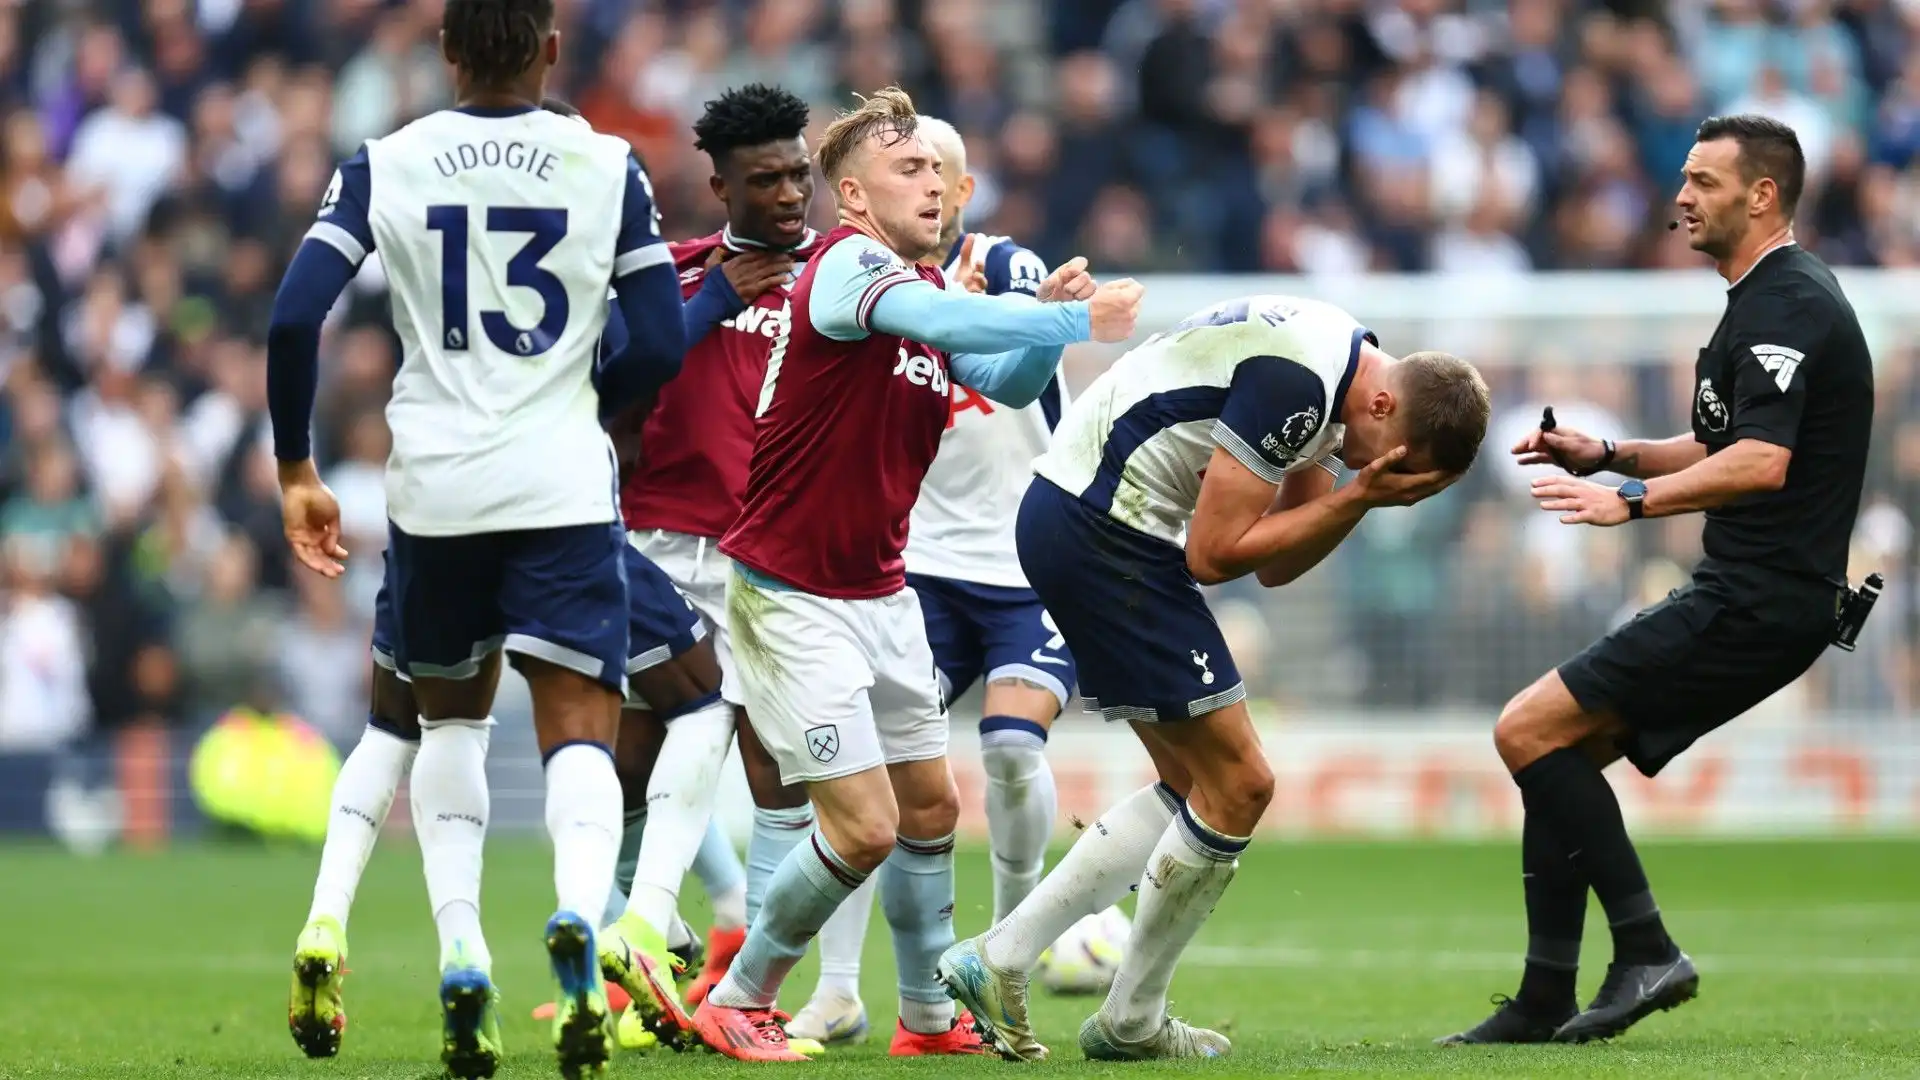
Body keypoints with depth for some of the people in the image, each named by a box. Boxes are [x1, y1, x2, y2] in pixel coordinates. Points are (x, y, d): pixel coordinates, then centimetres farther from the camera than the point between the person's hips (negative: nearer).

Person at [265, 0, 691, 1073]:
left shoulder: (384, 167, 1)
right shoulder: (606, 166, 0)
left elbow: (296, 319, -7)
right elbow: (662, 348, -1)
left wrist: (298, 472, 4)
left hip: (435, 486, 2)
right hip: (564, 488, -2)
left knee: (452, 719, 22)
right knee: (581, 732, -1)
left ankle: (462, 961, 8)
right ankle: (579, 911, -33)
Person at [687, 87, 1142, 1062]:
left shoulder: (929, 283, 10)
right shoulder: (847, 263, -18)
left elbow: (1011, 384, 7)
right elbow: (939, 321, -36)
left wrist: (1049, 311, -11)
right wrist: (1076, 321, -38)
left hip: (880, 593, 9)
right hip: (793, 596, -9)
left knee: (930, 808, 12)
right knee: (865, 826, -11)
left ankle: (929, 1017, 26)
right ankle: (736, 1002, 7)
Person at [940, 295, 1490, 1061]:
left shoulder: (1335, 366, 10)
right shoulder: (1296, 384, -22)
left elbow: (1275, 564, 12)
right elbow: (1215, 553, -19)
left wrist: (1363, 494, -4)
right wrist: (1357, 498, -14)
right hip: (1104, 530, -10)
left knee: (1194, 787, 14)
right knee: (1237, 786, -4)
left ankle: (998, 961, 13)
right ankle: (1131, 1021, 9)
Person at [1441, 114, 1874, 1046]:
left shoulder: (1785, 305, -14)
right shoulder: (1768, 298, 20)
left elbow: (1760, 463, -28)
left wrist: (1633, 501, -31)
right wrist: (1609, 455, 16)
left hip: (1756, 604, -11)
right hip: (1741, 595, 11)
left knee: (1529, 731, -14)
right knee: (1560, 759, 10)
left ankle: (1646, 951, -13)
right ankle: (1545, 1003, 10)